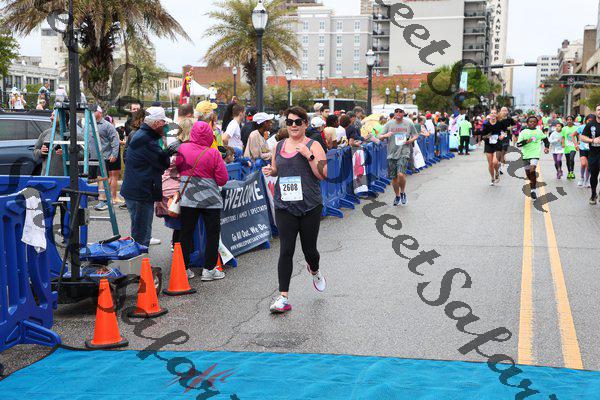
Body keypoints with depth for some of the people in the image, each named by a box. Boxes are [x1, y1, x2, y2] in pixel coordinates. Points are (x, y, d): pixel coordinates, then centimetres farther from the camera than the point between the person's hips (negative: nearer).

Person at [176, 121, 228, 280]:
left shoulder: (182, 149, -3)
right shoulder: (213, 153, -12)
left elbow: (178, 168, 12)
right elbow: (222, 179, -8)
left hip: (187, 198, 3)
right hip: (210, 199, -3)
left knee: (186, 233, 10)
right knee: (212, 233, 7)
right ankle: (209, 269, 9)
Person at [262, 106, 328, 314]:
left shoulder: (313, 146, -3)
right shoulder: (280, 145, 10)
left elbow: (323, 174, -11)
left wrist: (309, 156, -20)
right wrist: (270, 171, 2)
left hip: (310, 206, -2)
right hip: (284, 206, 2)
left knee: (309, 249, 9)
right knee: (286, 250, -5)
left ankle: (314, 271, 45)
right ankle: (283, 297, -2)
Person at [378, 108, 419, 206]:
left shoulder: (409, 124, 4)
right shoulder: (389, 124, 6)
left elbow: (416, 135, 15)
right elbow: (380, 137, 6)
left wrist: (411, 140, -6)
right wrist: (385, 135, -17)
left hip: (404, 153, -3)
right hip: (392, 153, 3)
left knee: (401, 174, -20)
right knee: (393, 177, 8)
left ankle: (403, 192, 6)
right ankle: (397, 196, 29)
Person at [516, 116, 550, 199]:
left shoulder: (539, 132, 8)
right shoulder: (523, 132, 3)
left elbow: (546, 139, 25)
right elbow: (518, 144, -5)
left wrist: (546, 147, 11)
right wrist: (526, 141, -19)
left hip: (535, 154, -2)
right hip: (526, 155, 2)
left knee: (532, 169, -24)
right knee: (528, 173, 9)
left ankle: (533, 190, -15)